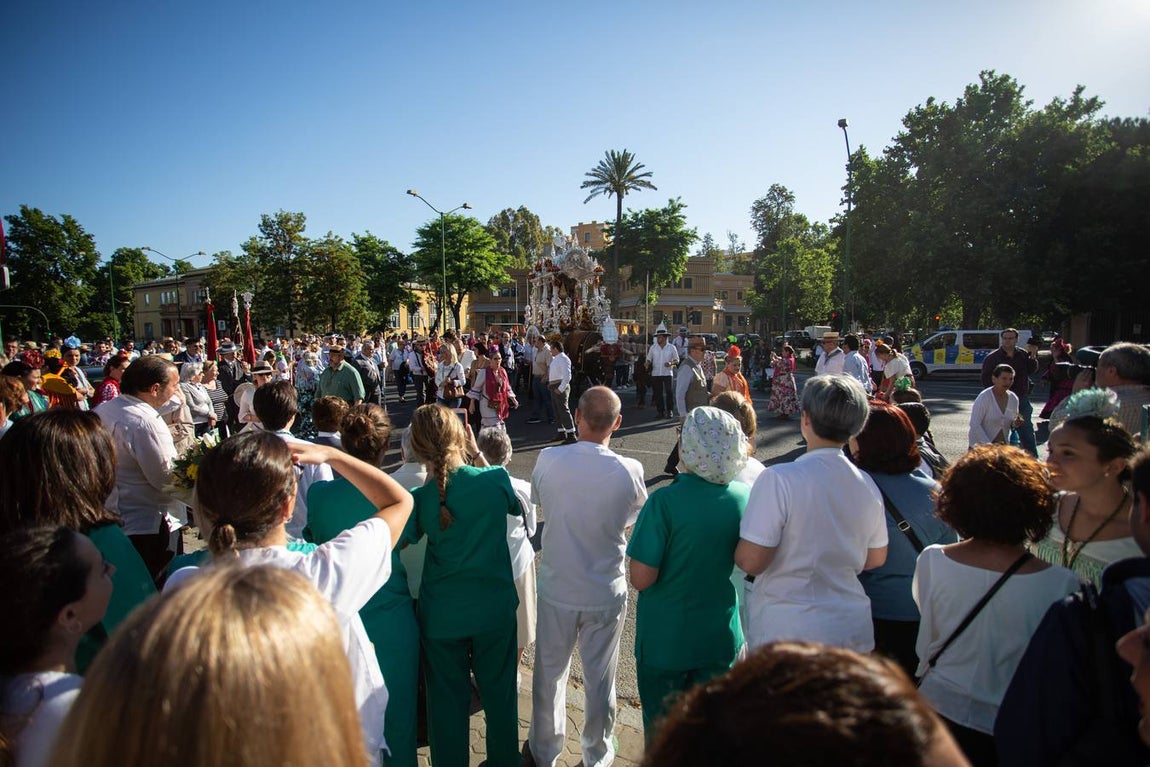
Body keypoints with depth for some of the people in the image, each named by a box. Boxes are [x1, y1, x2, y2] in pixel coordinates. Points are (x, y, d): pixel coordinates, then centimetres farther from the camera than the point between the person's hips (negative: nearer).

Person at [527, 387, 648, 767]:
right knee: (600, 679, 19)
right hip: (606, 593, 0)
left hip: (557, 589, 1)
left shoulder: (548, 460, -18)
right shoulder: (629, 471, -20)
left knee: (550, 674, 22)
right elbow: (635, 518, -2)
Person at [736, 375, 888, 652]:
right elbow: (876, 558, 10)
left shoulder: (779, 479, -22)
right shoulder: (867, 484, -3)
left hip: (787, 632, -5)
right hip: (853, 629, 5)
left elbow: (750, 561, -22)